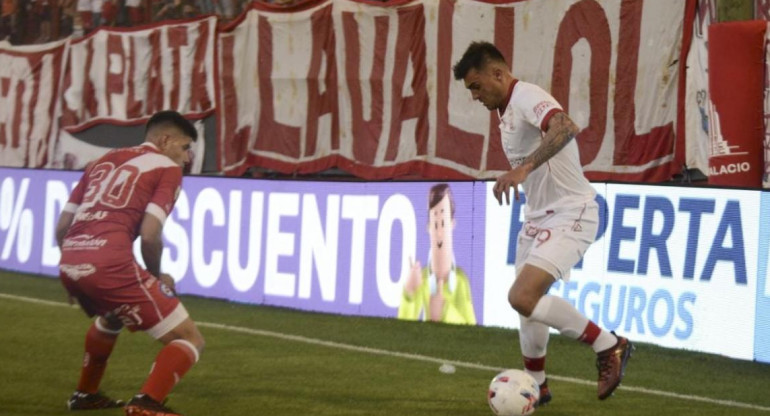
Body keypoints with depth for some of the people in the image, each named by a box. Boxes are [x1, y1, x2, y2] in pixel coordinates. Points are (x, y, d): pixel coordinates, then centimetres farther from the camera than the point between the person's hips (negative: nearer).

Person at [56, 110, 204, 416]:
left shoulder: (103, 162, 26)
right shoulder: (167, 168, 7)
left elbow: (62, 227, 23)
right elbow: (149, 235, -6)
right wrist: (158, 278, 11)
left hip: (69, 264, 7)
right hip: (110, 263, -7)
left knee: (111, 317, 41)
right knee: (189, 340, 1)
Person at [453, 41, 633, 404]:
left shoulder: (527, 97, -19)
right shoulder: (507, 109, 13)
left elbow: (565, 127, -41)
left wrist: (524, 168, -51)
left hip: (569, 215, -10)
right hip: (537, 217, 10)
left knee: (523, 297, -22)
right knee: (527, 303, 16)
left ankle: (608, 346, -10)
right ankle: (536, 385, 32)